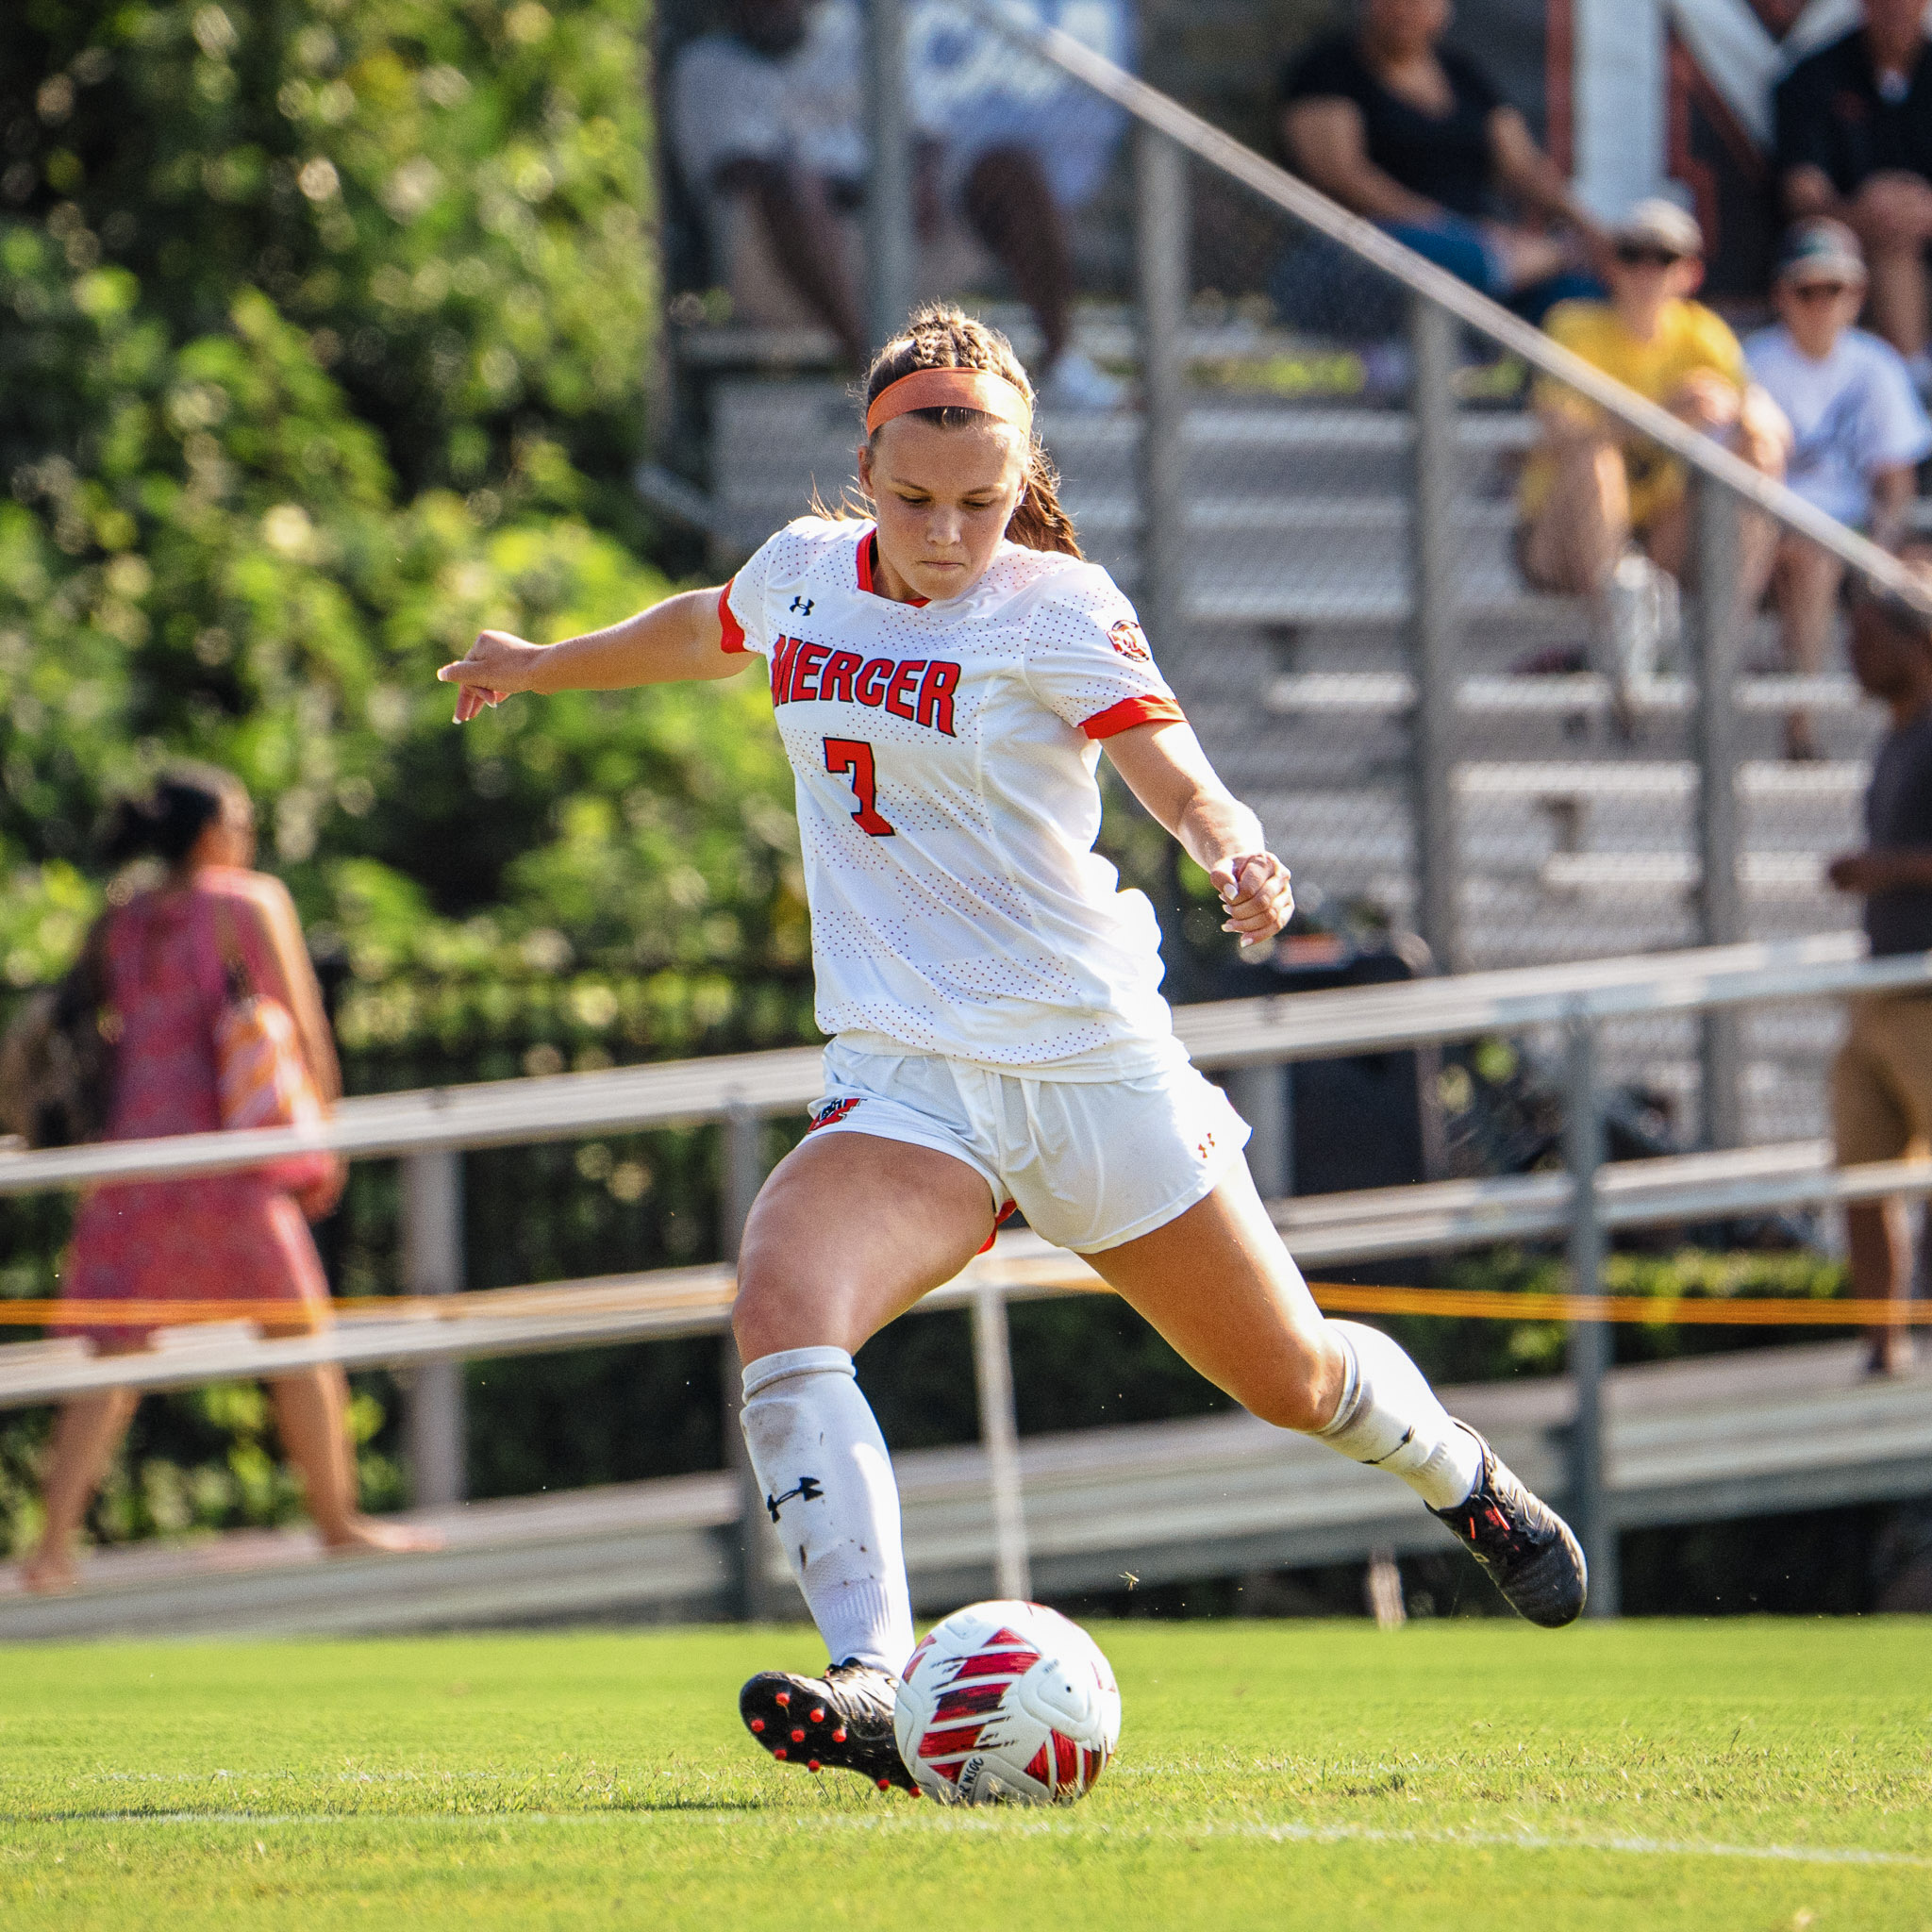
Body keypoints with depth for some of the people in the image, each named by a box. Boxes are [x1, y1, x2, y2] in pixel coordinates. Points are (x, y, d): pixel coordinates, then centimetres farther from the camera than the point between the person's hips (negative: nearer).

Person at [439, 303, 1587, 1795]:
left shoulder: (1058, 609, -10)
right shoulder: (806, 572, 3)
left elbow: (1181, 780, -22)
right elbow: (712, 630, 27)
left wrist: (1241, 857, -45)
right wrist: (546, 665, 41)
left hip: (1092, 1058, -3)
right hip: (906, 1077, 3)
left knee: (1293, 1378, 12)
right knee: (781, 1310, -28)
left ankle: (1466, 1481, 48)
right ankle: (876, 1684, -37)